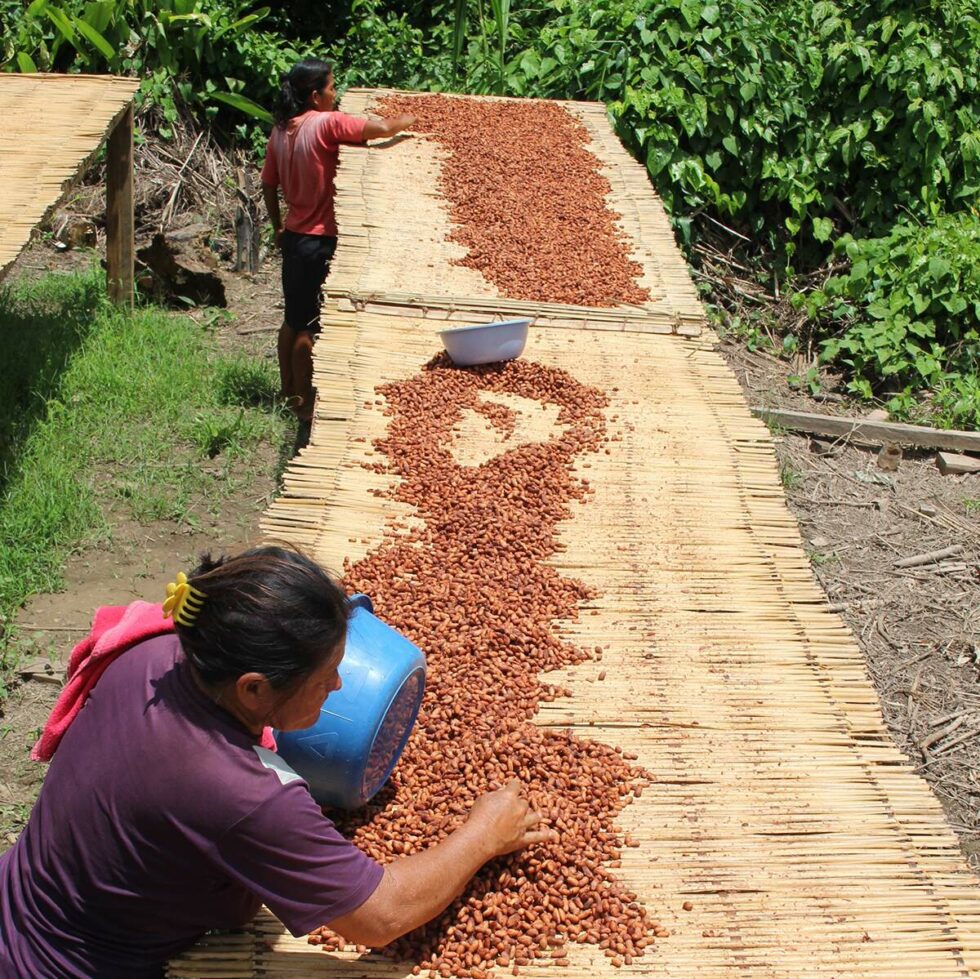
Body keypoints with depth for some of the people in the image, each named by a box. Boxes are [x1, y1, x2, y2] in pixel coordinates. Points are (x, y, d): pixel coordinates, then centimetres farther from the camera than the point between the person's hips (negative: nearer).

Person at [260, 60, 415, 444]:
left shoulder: (282, 129, 4)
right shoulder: (326, 123, -19)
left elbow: (268, 185, 11)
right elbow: (382, 129, -27)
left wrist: (278, 227, 24)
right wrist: (407, 120, -5)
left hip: (293, 235, 8)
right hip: (319, 239, -8)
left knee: (293, 319, 19)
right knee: (309, 326, 1)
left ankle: (289, 391, 32)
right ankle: (303, 403, 10)